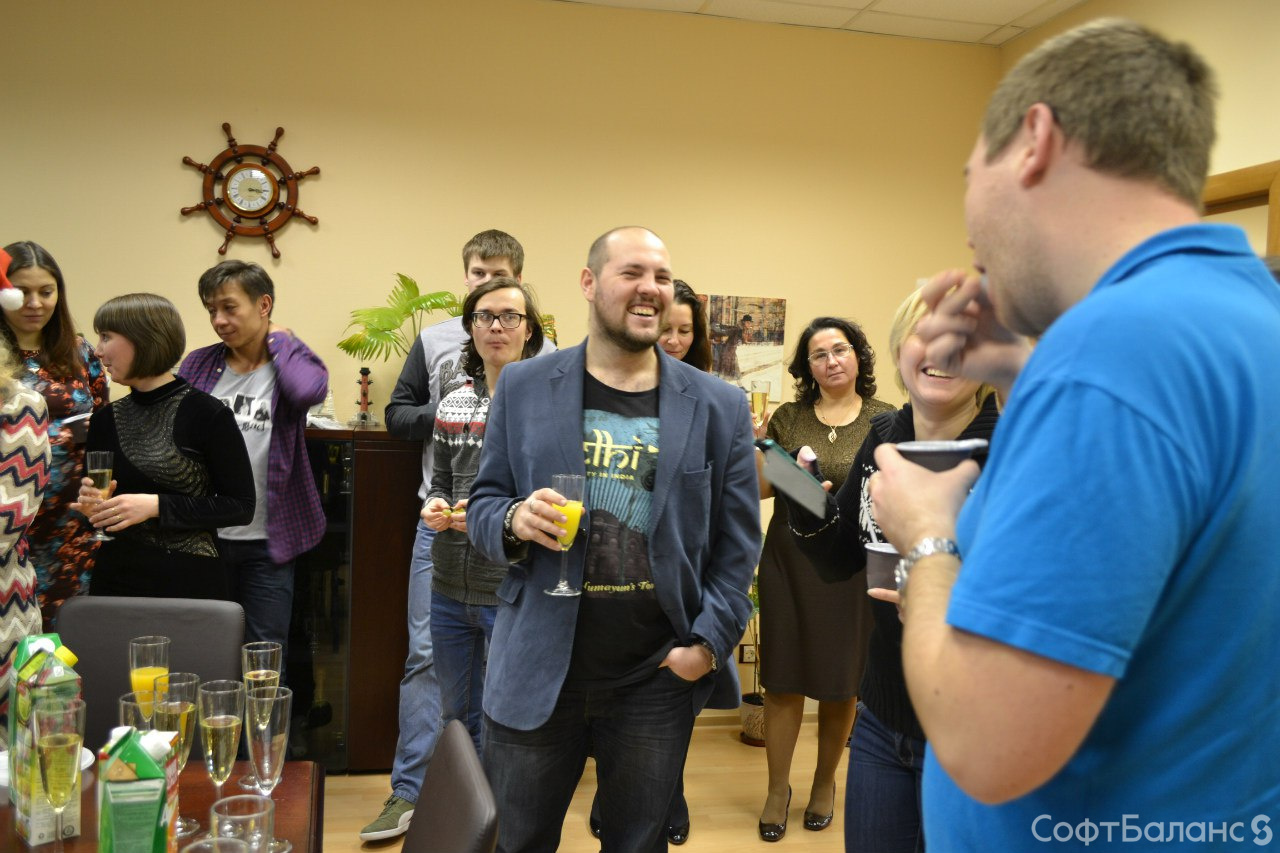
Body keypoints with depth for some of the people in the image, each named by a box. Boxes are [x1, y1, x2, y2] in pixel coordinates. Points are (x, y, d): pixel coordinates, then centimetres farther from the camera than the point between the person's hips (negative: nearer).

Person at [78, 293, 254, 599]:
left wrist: (156, 505, -20)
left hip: (190, 580, -5)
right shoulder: (106, 420, 6)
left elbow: (240, 507, -12)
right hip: (115, 577, 5)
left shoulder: (206, 413, -11)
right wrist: (92, 504, -6)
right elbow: (93, 494, 17)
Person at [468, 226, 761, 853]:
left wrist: (709, 642, -6)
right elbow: (484, 503, 8)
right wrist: (514, 521, -15)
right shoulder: (523, 388, 3)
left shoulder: (720, 407, 2)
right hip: (538, 670, 0)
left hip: (658, 678, 0)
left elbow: (737, 544, 4)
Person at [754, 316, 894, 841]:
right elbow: (758, 487, 8)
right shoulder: (787, 418, 4)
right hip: (789, 561, 1)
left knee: (841, 682, 10)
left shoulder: (886, 421, 0)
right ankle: (777, 788, 21)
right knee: (783, 678, 5)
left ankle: (825, 781, 31)